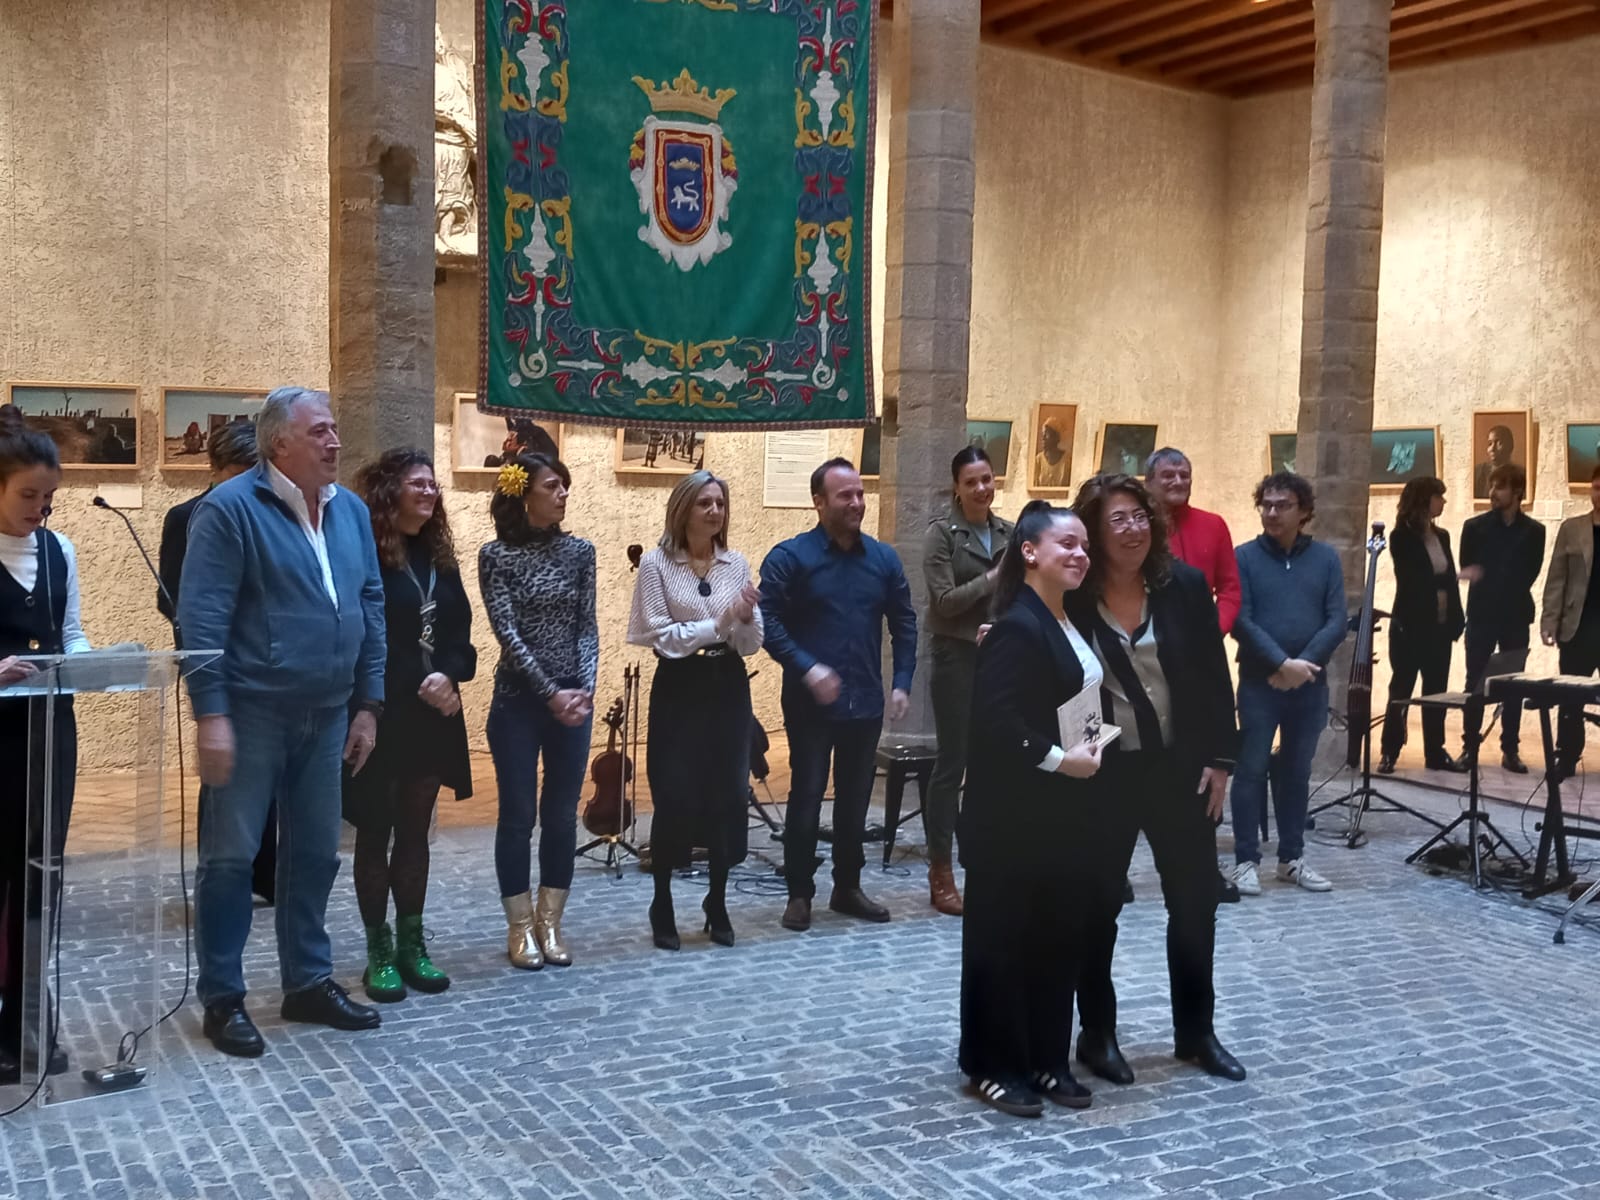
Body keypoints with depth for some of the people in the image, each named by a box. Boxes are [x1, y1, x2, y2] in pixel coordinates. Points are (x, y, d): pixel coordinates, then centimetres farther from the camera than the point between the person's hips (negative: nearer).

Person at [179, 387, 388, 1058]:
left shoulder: (351, 511, 8)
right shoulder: (230, 509, -11)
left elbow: (371, 610, 12)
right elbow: (201, 619, -14)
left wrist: (368, 705, 9)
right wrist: (211, 716, -19)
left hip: (326, 716, 6)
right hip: (251, 712, -6)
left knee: (315, 854, 13)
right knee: (231, 854, 2)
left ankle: (309, 982, 25)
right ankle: (223, 999, 13)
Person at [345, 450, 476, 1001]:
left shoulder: (439, 557, 11)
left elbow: (460, 631, 9)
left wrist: (448, 676, -10)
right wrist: (419, 685, -14)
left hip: (432, 717, 6)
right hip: (382, 716, -6)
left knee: (415, 832, 11)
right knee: (375, 833, 4)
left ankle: (411, 945, 19)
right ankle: (379, 952, 12)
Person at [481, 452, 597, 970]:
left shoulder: (580, 551, 5)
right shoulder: (496, 555, -5)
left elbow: (587, 625, 2)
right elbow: (508, 634, -11)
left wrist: (585, 687, -13)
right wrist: (552, 692, -17)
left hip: (574, 699, 3)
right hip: (518, 700, -3)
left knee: (562, 814, 7)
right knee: (518, 815, 2)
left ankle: (550, 923, 19)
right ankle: (520, 928, 14)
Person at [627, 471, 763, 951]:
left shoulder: (737, 564, 5)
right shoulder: (656, 562, -5)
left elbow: (750, 645, 3)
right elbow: (660, 636, -12)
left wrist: (746, 618, -18)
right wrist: (719, 623, -17)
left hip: (728, 686, 3)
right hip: (678, 688, -3)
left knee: (729, 795, 6)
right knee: (674, 796, 0)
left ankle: (717, 903, 21)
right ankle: (662, 906, 15)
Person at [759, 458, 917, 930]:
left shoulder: (884, 558, 6)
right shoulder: (790, 557, -7)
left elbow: (904, 622, 11)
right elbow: (768, 621, -12)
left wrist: (902, 682, 2)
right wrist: (808, 669, -22)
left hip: (866, 703, 4)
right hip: (811, 704, -4)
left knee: (855, 800, 12)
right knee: (806, 797, 3)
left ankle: (847, 887, 25)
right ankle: (799, 893, 14)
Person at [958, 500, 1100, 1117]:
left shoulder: (1070, 622, 11)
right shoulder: (1017, 627, -17)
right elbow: (994, 722, -24)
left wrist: (1089, 750, 5)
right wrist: (1060, 759, -19)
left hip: (1065, 810, 9)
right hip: (1013, 813, -9)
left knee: (1060, 935, 13)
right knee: (1002, 939, 4)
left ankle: (1047, 1059, 25)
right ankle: (993, 1066, 15)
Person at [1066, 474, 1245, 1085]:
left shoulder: (1185, 584, -3)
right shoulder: (1072, 598, -10)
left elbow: (1214, 677, 1)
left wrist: (1219, 758, -2)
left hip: (1180, 766, 3)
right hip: (1102, 772, -2)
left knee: (1195, 900, 11)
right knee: (1099, 904, 9)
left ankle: (1196, 1030, 28)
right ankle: (1097, 1033, 24)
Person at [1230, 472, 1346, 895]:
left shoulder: (1325, 557, 5)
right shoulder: (1245, 556, -2)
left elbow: (1338, 620, -1)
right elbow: (1240, 621, -9)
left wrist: (1303, 665, -13)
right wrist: (1283, 663, -17)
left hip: (1310, 684, 3)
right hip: (1258, 683, -2)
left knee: (1297, 772, 11)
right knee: (1251, 770, 0)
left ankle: (1291, 858, 20)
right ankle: (1246, 861, 6)